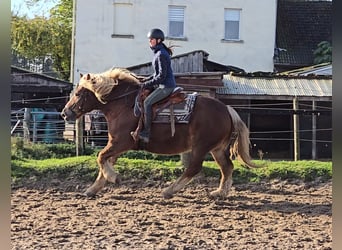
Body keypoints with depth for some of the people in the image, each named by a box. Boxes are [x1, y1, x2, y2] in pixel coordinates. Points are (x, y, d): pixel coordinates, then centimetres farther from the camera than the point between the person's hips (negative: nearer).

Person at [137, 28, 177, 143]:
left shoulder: (161, 55, -17)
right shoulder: (159, 53, 15)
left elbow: (162, 76, -21)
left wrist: (147, 84, -17)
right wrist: (147, 79, 12)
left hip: (166, 86, -11)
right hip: (163, 85, 11)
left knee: (147, 102, -19)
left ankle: (146, 133, -19)